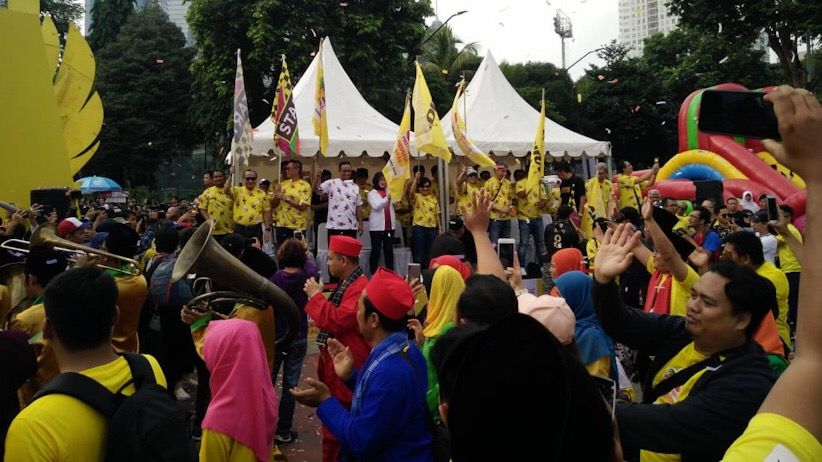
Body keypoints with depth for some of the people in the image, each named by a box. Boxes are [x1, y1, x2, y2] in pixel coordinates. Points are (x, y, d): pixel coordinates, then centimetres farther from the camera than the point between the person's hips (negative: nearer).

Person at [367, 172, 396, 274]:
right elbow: (376, 206, -12)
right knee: (376, 250, -1)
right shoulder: (372, 193, 2)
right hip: (377, 226, -3)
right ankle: (373, 273, 4)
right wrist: (387, 198, -26)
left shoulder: (390, 191, 12)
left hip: (389, 226, 3)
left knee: (389, 250, 7)